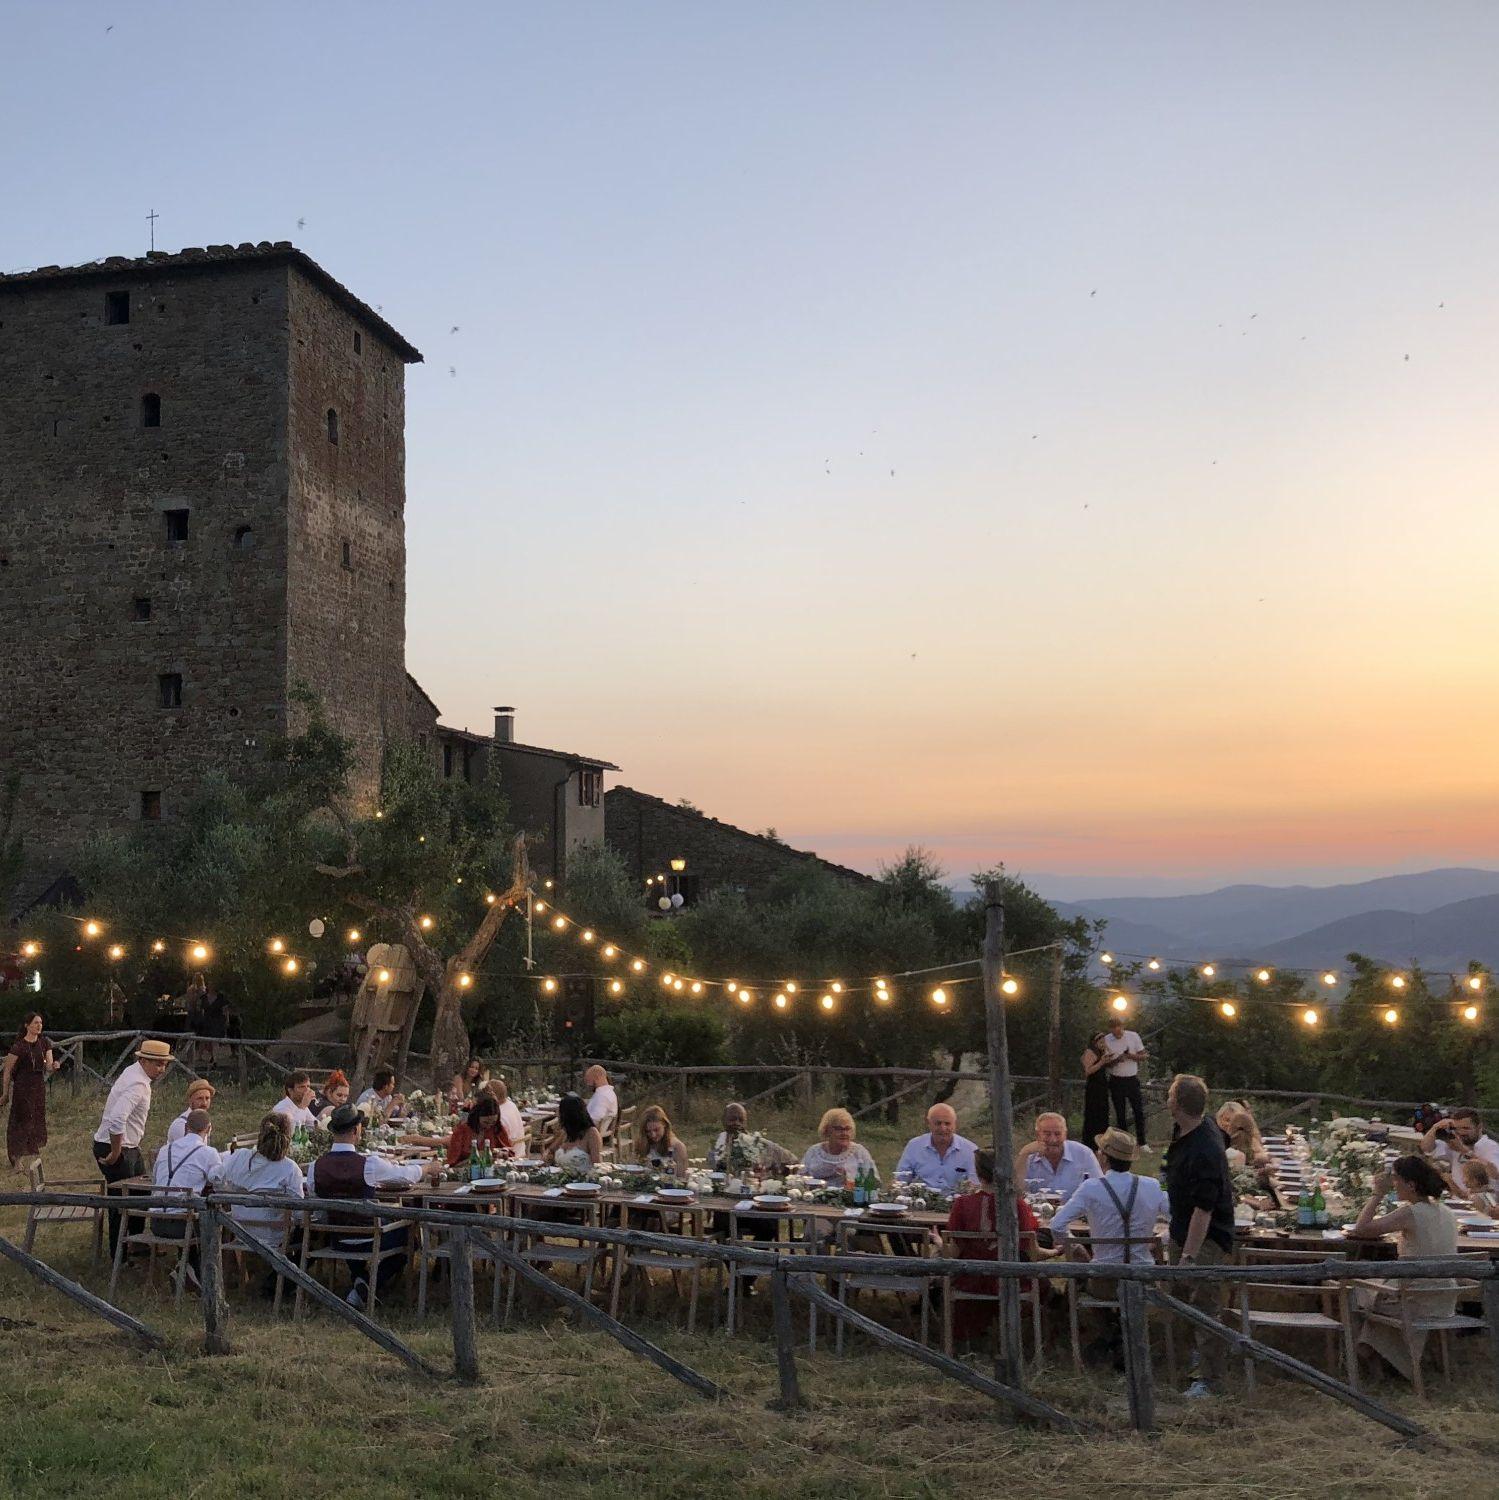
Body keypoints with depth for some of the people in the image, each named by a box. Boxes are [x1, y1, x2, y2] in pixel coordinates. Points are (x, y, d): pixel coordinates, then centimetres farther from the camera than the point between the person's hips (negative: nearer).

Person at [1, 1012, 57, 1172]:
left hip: (39, 1087, 5)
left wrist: (53, 1066, -23)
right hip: (22, 1088, -5)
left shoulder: (44, 1043, 4)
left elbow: (48, 1067, 1)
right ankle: (24, 1159, 4)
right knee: (24, 1121, -3)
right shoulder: (18, 1046, -11)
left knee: (37, 1121, 9)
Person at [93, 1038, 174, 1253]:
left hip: (129, 1147, 10)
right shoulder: (137, 1085, -25)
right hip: (114, 1148, -10)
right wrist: (115, 1153, -26)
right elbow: (116, 1120, -38)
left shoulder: (134, 1072, 7)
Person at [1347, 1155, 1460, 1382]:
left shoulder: (1411, 1213, -21)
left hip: (1418, 1303, -7)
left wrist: (1378, 1193, -14)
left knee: (1357, 1290, 19)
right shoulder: (1447, 1213, 1)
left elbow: (1360, 1229, -22)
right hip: (1446, 1303, 7)